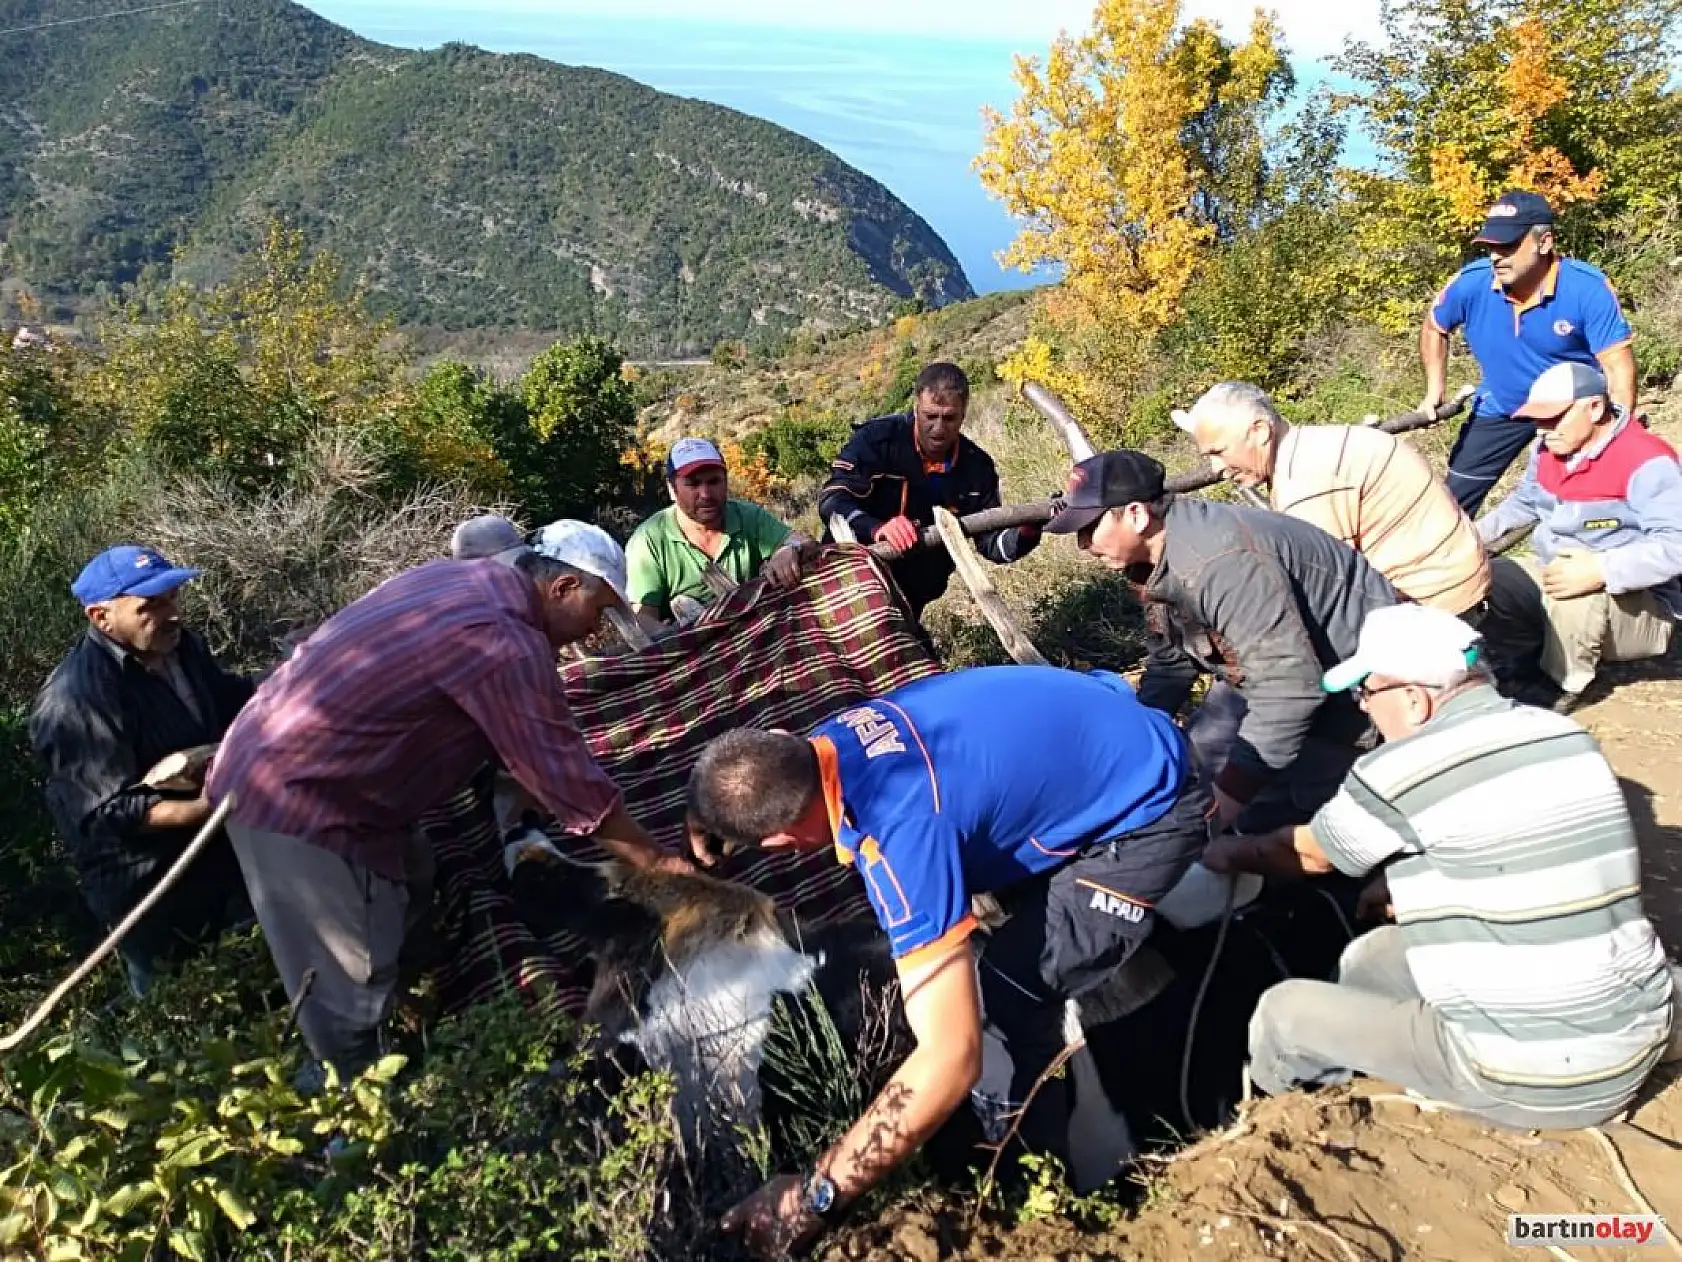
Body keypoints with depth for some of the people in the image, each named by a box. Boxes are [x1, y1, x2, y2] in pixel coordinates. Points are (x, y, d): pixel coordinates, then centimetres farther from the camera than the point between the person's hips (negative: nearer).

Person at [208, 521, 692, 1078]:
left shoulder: (464, 578, 4)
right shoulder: (504, 642, -24)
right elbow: (566, 775, -19)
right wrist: (657, 860, -7)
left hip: (290, 755, 10)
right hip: (295, 790, -10)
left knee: (409, 892, 21)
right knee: (351, 983, -1)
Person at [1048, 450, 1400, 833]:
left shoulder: (1220, 561, -34)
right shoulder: (1159, 563, -3)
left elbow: (1288, 688, -35)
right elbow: (1168, 667, 8)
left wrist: (1228, 794, -32)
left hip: (1358, 692, -9)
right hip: (1291, 677, 9)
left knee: (1261, 824, -12)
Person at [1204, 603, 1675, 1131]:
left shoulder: (1403, 769, -18)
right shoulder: (1567, 735, 2)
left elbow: (1308, 853, 2)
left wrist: (1226, 852, 21)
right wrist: (1404, 888, 29)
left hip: (1530, 1081, -7)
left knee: (1283, 1010, 7)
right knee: (1368, 959, 22)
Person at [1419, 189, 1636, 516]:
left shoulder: (1587, 287, -27)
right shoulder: (1470, 282, -22)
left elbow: (1618, 364, -25)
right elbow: (1433, 328, 1)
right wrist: (1435, 392, 0)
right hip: (1500, 409, 2)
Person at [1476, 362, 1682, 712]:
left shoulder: (1646, 462, -24)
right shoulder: (1549, 451, 2)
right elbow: (1524, 501, 21)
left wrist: (1602, 570, -47)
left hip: (1642, 607, -8)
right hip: (1555, 577, 8)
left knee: (1575, 599, -39)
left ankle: (1567, 685, -10)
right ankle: (1534, 659, 11)